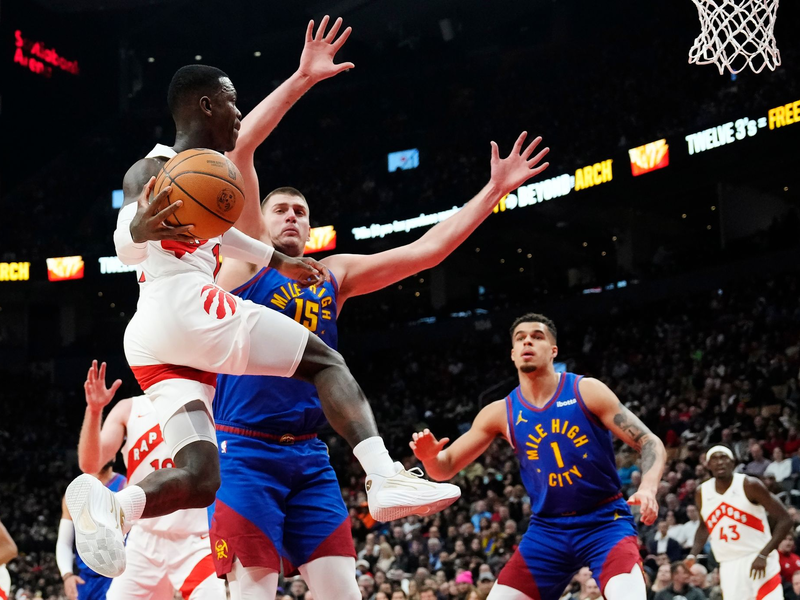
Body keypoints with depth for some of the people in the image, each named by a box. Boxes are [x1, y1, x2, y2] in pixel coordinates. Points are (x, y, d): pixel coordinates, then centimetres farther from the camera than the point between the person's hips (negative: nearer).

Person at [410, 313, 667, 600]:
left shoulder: (587, 391, -8)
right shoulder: (500, 413, 0)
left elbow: (650, 443, -8)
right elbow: (446, 468, 3)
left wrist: (648, 488, -28)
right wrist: (430, 457, -22)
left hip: (604, 522, -3)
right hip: (548, 528, 4)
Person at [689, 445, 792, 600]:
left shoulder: (750, 485, -9)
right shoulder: (702, 494, 5)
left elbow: (784, 520, -10)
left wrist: (763, 555, -19)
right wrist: (693, 554, 7)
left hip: (758, 562, -4)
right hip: (729, 568, 4)